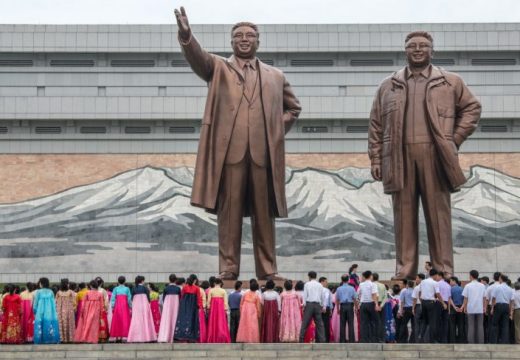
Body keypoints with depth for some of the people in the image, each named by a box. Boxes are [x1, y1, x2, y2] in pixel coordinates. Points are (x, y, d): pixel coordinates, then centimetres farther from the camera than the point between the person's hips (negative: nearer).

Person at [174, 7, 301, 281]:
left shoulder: (275, 76, 19)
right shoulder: (218, 68, 12)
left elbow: (293, 107, 29)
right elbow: (196, 57, -7)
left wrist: (278, 130, 12)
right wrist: (186, 34, -28)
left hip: (264, 153, 2)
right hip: (229, 150, -2)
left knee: (264, 214, 4)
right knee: (229, 212, -2)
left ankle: (268, 270, 9)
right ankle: (228, 269, 3)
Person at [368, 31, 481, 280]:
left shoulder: (451, 82, 10)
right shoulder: (388, 86, 14)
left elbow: (472, 108, 13)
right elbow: (376, 125, 12)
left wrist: (454, 140, 4)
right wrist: (375, 158, 4)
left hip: (435, 157, -1)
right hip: (400, 159, 1)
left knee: (438, 214, 0)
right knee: (404, 216, 2)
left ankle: (443, 273, 4)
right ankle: (404, 273, 7)